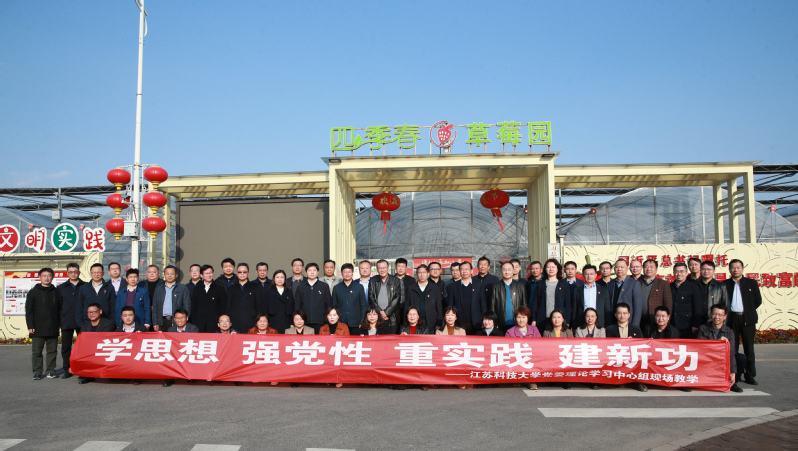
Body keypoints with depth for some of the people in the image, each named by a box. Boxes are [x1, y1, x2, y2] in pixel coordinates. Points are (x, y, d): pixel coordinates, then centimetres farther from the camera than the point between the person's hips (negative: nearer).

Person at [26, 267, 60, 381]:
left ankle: (51, 370, 13)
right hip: (38, 329, -2)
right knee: (36, 351, 2)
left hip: (53, 328, 2)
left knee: (52, 350, 5)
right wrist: (30, 326, -6)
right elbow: (28, 311, 1)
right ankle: (37, 371, 9)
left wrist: (60, 324, 6)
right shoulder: (33, 292, 4)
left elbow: (60, 309, 13)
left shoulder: (56, 292, 11)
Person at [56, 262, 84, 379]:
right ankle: (67, 370, 12)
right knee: (66, 347, 4)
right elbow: (59, 305, 12)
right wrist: (61, 319, 5)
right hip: (66, 323, 2)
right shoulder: (61, 288, 13)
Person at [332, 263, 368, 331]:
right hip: (340, 323, 1)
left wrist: (361, 323, 0)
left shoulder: (359, 287, 7)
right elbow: (334, 306, 11)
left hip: (355, 324, 0)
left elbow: (363, 306, 7)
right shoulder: (336, 288, 9)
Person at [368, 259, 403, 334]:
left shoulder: (395, 281, 5)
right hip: (376, 316, 1)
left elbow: (397, 299, -1)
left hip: (391, 318, -1)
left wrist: (386, 313, -8)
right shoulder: (373, 281, 10)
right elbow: (371, 298, 5)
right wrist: (380, 312, -6)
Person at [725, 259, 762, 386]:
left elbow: (758, 301, 10)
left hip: (747, 319, 0)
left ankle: (750, 376, 9)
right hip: (731, 319, 0)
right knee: (732, 349, 2)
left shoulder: (751, 283, 8)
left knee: (749, 348, 2)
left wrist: (747, 311, 7)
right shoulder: (725, 285, 8)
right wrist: (726, 314, 0)